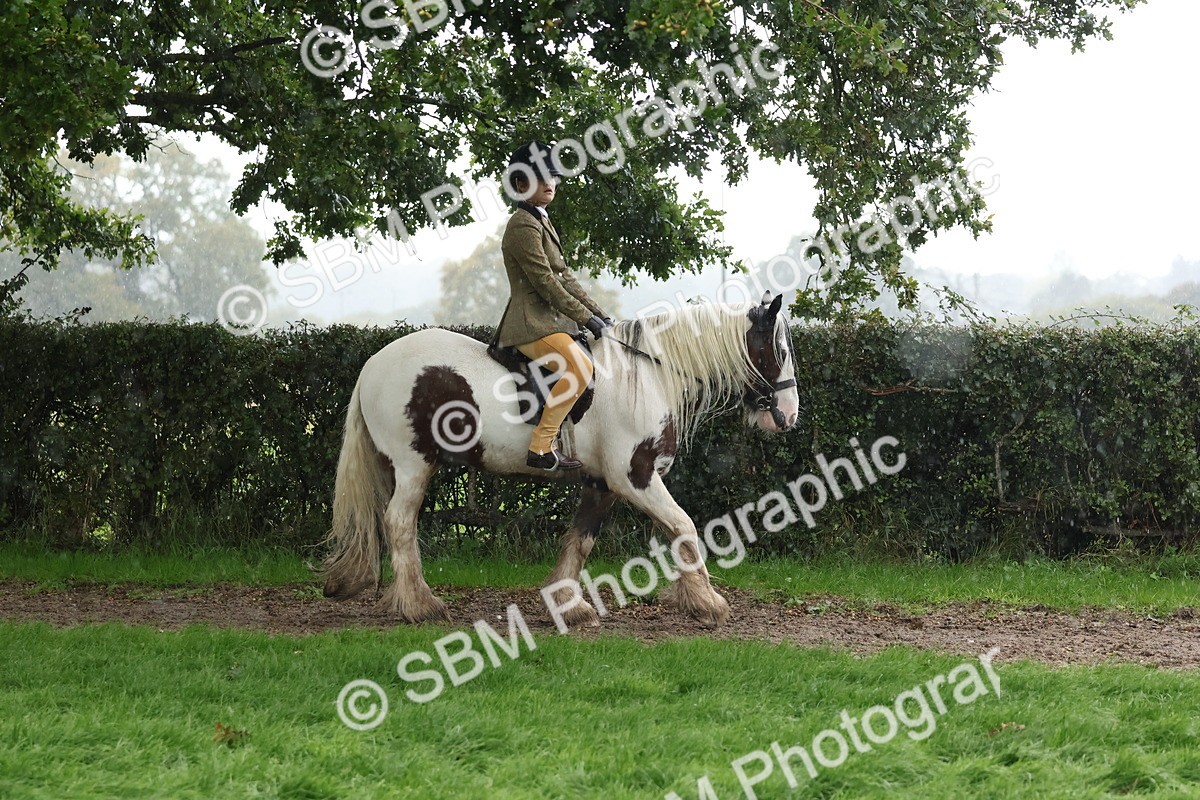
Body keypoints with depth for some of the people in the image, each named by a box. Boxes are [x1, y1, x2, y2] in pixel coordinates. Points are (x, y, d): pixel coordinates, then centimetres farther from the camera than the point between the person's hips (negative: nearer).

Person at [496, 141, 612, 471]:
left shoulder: (542, 222, 20)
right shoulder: (523, 226, -13)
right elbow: (545, 281, -18)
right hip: (532, 324, -11)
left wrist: (598, 312, 11)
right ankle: (540, 448, -27)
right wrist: (585, 318, -15)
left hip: (551, 320, 11)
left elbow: (564, 276, 20)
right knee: (579, 368, -29)